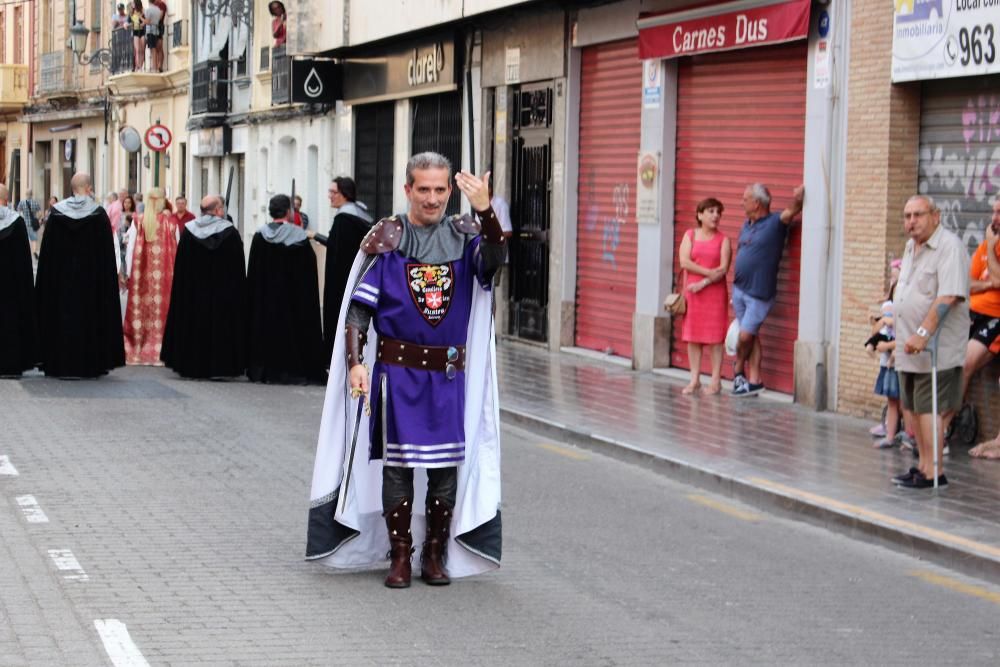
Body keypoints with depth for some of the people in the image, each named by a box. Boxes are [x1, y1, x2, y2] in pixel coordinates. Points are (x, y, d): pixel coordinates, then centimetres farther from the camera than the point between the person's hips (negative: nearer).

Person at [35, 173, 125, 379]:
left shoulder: (56, 213, -1)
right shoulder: (99, 214, -7)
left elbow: (47, 252, 2)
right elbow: (107, 253, -5)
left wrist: (49, 282, 9)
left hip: (61, 279, 2)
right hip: (91, 277, -2)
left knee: (62, 316, 7)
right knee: (88, 315, 4)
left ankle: (59, 363, 7)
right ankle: (90, 364, 3)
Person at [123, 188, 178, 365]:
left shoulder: (139, 221, -1)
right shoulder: (169, 221, -4)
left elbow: (133, 248, -1)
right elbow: (176, 248, -2)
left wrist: (130, 273, 4)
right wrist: (176, 271, 7)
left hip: (143, 271, 2)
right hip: (164, 270, -2)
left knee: (142, 307, 8)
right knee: (161, 306, 2)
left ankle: (138, 350, 10)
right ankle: (159, 350, 0)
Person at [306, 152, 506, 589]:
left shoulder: (463, 236, 4)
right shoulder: (388, 240, -1)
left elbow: (494, 259, -18)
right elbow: (359, 308, -2)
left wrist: (484, 209, -32)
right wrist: (355, 363, -12)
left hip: (449, 374, 2)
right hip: (397, 371, -2)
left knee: (447, 465, 5)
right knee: (397, 464, 1)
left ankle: (436, 555, 18)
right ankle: (399, 557, 12)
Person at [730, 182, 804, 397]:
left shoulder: (775, 222, -7)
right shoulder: (747, 225, 11)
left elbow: (792, 211, -22)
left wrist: (798, 199, -45)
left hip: (758, 293, -6)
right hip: (739, 289, 6)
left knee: (746, 336, -4)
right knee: (751, 336, 10)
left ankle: (739, 369, 20)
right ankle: (754, 381, 14)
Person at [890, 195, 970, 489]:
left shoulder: (949, 247, -14)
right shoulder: (911, 248, 16)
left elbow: (948, 297, -24)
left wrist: (923, 334, -29)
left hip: (935, 348, -9)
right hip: (911, 347, 9)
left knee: (928, 409, -9)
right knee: (916, 408, 12)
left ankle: (933, 472, -6)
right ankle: (924, 466, 20)